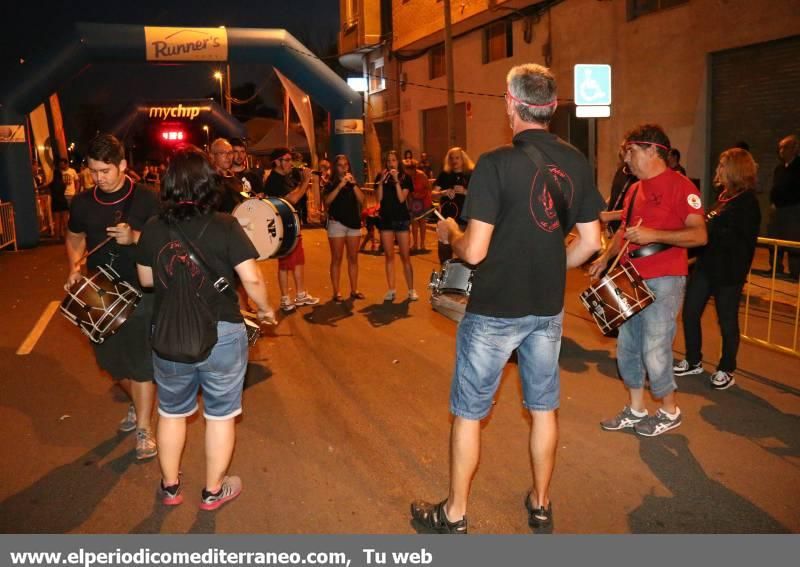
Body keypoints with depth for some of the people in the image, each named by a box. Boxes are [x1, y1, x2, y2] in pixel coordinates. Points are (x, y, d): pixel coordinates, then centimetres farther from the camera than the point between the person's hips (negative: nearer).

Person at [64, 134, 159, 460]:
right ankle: (137, 403, 42)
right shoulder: (83, 202, 3)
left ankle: (143, 428, 13)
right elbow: (75, 238, 17)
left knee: (140, 361, 0)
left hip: (140, 291, -4)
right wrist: (74, 266, -1)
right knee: (110, 360, 15)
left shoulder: (145, 199, -8)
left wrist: (135, 237, -25)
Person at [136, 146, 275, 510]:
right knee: (220, 414, 15)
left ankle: (170, 487, 39)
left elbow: (146, 279, 8)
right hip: (221, 334, -3)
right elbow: (251, 278, -17)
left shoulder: (153, 229, -4)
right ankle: (214, 490, 29)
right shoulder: (224, 226, -13)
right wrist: (265, 309, 0)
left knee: (172, 412, 23)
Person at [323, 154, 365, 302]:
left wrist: (353, 184, -13)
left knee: (353, 258, 7)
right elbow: (327, 201, -16)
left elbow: (361, 200, -2)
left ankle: (354, 290, 15)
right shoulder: (331, 184, 2)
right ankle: (336, 292, 0)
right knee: (337, 259, -2)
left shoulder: (353, 182, 13)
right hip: (337, 223, -4)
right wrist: (340, 186, -21)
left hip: (354, 223, 4)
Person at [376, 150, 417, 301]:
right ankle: (391, 290, 10)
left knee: (405, 256, -2)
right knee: (389, 256, 5)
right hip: (386, 219, 3)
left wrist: (396, 180, -17)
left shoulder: (405, 178, -1)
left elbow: (402, 198, -12)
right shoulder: (380, 177, 6)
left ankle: (411, 290, 3)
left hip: (402, 219, -2)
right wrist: (381, 181, -13)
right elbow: (378, 198, -4)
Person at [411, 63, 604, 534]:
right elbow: (590, 242, 4)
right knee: (544, 407, 19)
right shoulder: (577, 163, 0)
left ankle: (455, 514, 25)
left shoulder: (496, 163, -18)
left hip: (494, 310, -5)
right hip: (548, 309, 6)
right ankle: (541, 504, 35)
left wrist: (450, 232, 0)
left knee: (469, 412, 10)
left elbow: (474, 252, -20)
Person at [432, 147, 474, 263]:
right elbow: (433, 193, 6)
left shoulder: (471, 175, 1)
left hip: (464, 220, -3)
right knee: (444, 253, 9)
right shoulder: (444, 174, 10)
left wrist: (465, 192, -20)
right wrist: (444, 193, -15)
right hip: (446, 218, 3)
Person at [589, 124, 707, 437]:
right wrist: (606, 257, 10)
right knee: (627, 346, 11)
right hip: (631, 279, 8)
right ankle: (635, 410, 27)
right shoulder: (634, 190, 15)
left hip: (664, 280, -8)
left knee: (654, 350, -5)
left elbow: (699, 234, -16)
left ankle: (670, 411, 19)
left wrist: (654, 235, -26)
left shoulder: (679, 185, -9)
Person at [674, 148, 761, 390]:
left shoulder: (747, 202, -13)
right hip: (705, 265, 8)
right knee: (689, 313, 10)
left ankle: (726, 370, 23)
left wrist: (708, 227, -23)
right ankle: (693, 362, 27)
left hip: (728, 272, -8)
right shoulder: (724, 197, 12)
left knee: (727, 321, 6)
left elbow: (737, 241, -22)